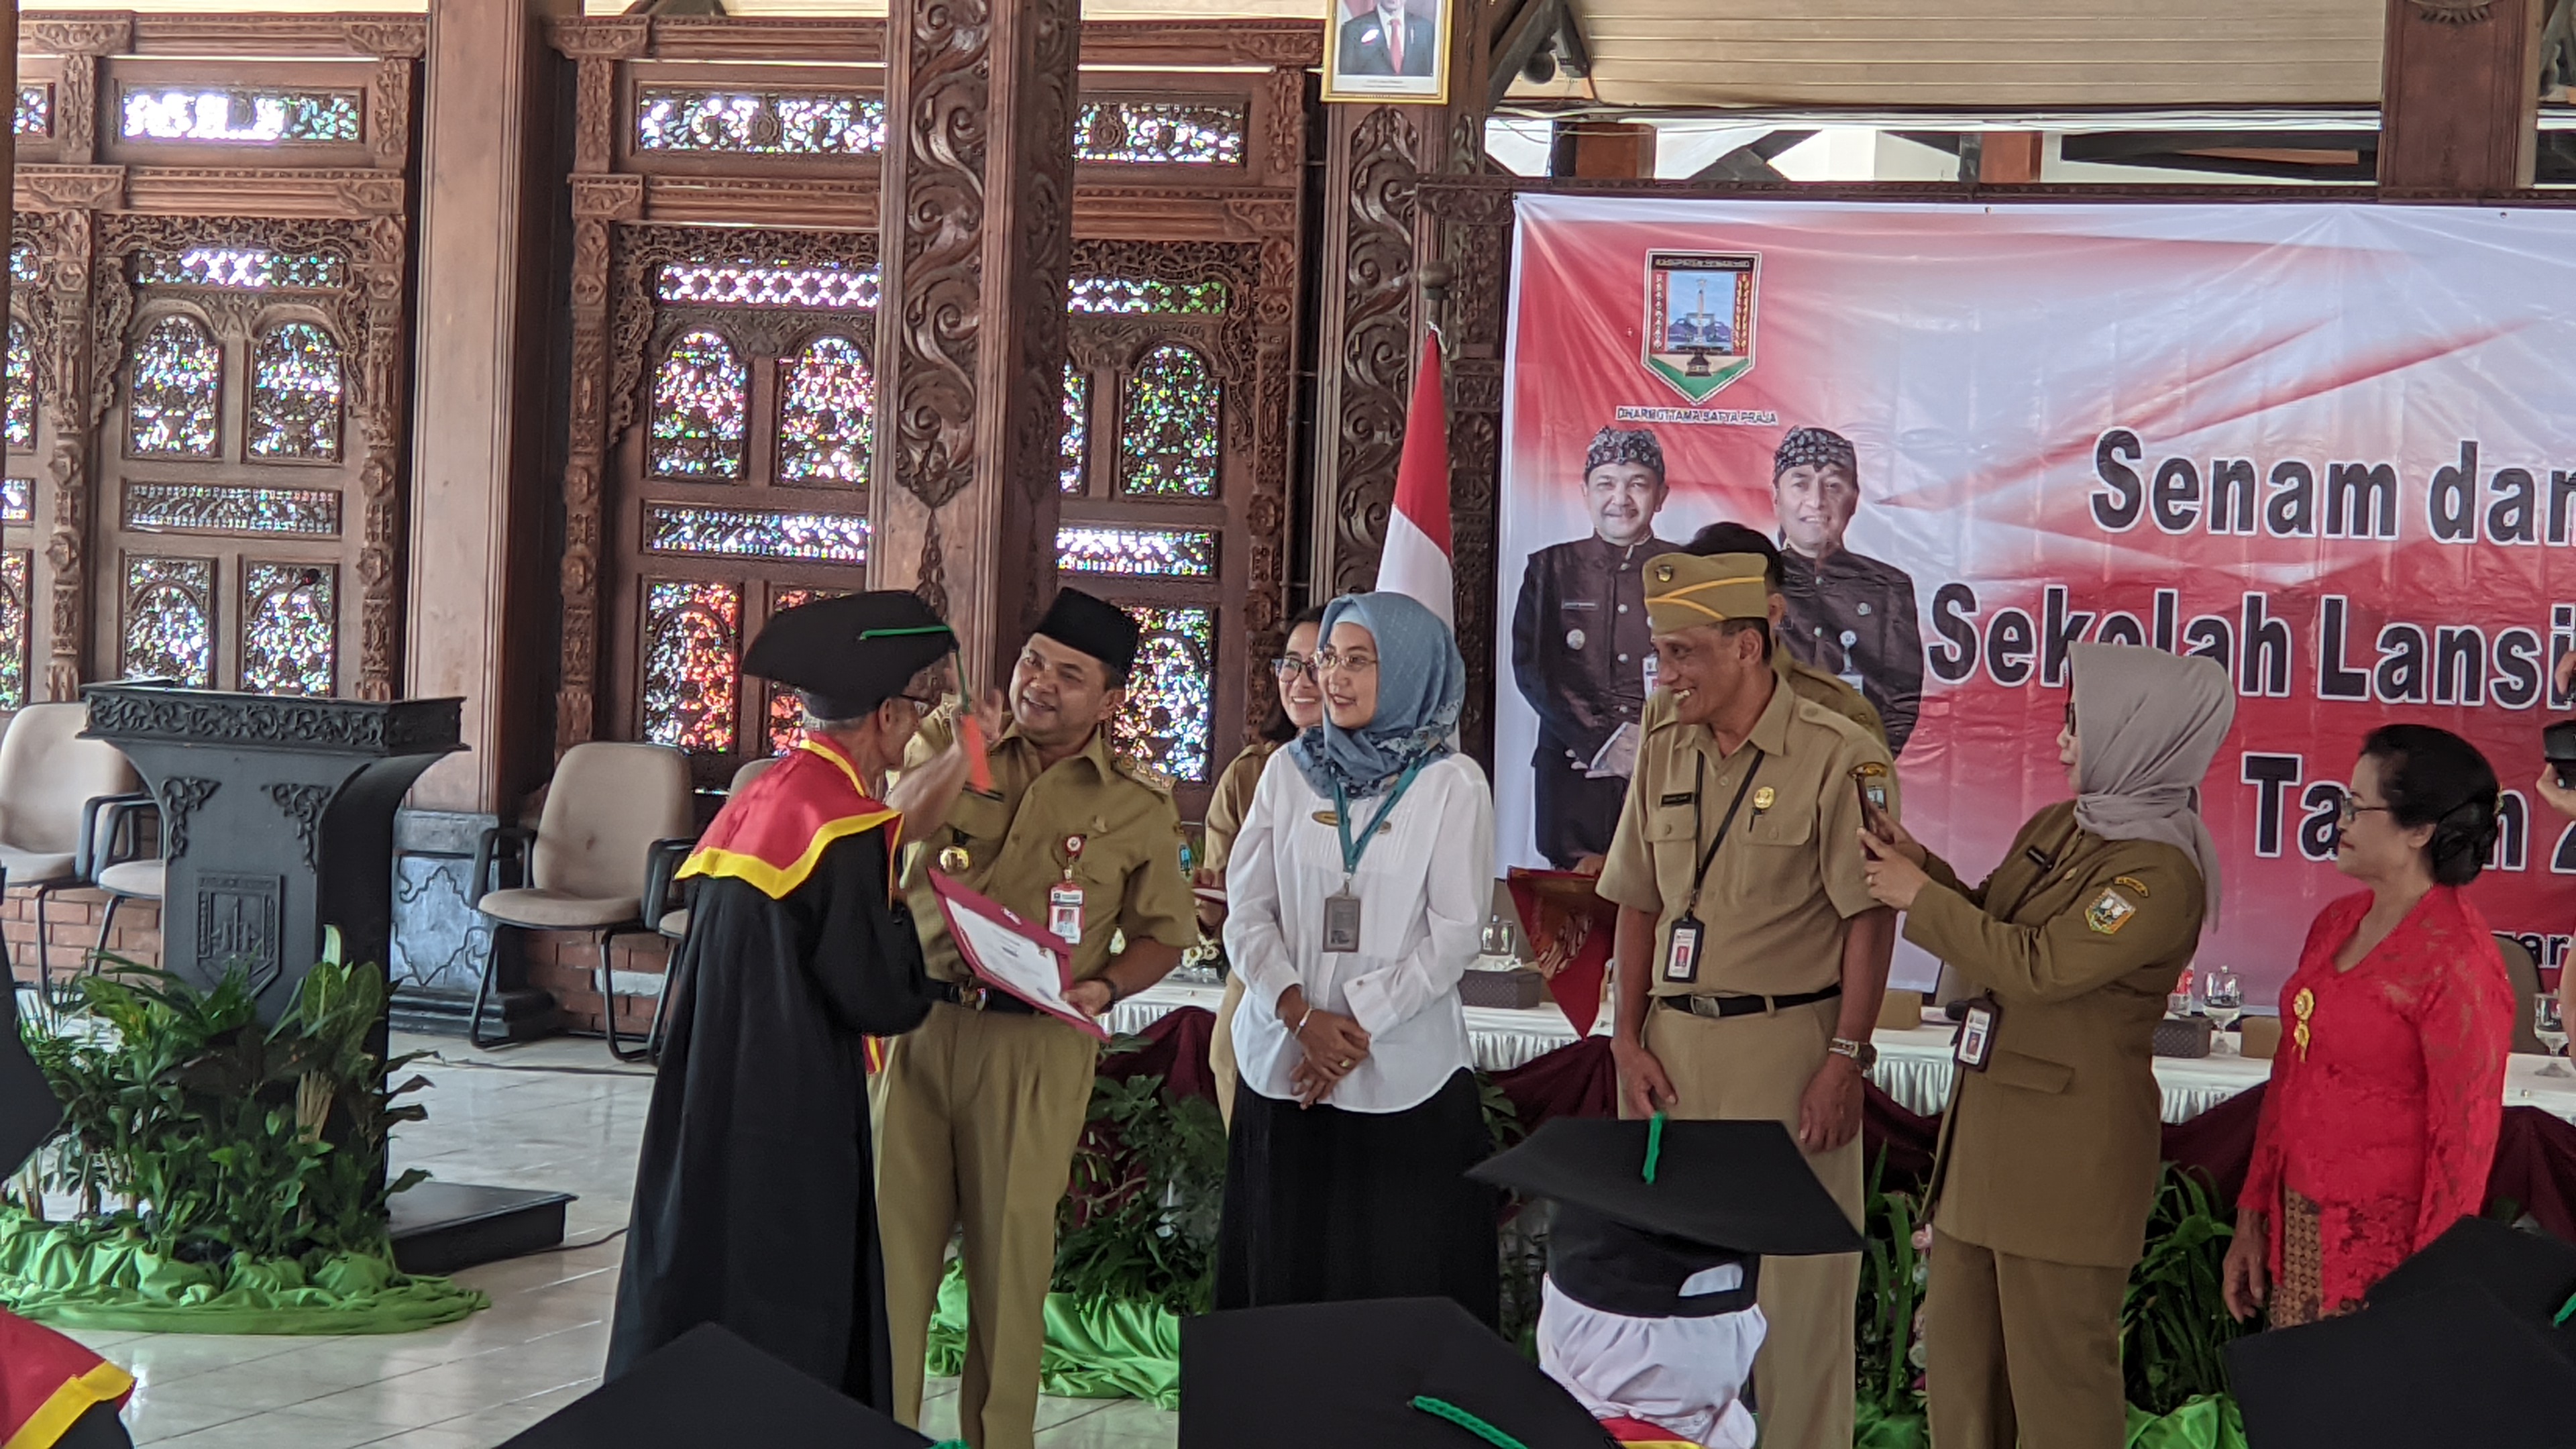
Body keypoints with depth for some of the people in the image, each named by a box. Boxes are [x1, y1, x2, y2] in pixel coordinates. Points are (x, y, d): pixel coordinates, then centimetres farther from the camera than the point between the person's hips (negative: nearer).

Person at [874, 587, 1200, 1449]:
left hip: (1035, 1044, -1)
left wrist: (1105, 988, -8)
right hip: (922, 1019, 1)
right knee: (895, 1229, 4)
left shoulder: (1139, 806, 3)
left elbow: (1164, 935, 10)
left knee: (1012, 1249, 5)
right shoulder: (952, 742, 6)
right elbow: (899, 824, -12)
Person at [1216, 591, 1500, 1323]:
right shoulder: (1290, 770, 8)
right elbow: (1247, 913, 4)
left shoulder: (1451, 784, 0)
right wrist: (1303, 1016, -11)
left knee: (1401, 1278, -1)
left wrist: (1360, 1024, -12)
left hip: (1405, 1076, -3)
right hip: (1285, 1069, 3)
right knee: (1286, 1269, 6)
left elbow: (1455, 932, -5)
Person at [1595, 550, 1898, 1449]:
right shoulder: (1664, 757, 11)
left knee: (1796, 1281, -1)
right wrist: (1630, 1039, 5)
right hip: (1674, 1045, 6)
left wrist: (1844, 1062, -14)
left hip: (1787, 1041, -5)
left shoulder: (1838, 757, -7)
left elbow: (1870, 920, -9)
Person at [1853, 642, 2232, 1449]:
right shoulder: (2058, 828, 9)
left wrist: (1921, 899, -15)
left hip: (2069, 1150, -9)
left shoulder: (2161, 875, -19)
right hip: (1990, 1120, 9)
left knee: (2057, 1367, 1)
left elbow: (2035, 966, -24)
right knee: (1959, 1349, 17)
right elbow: (1993, 927, 20)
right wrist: (1922, 866, 3)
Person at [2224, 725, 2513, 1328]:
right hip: (2297, 1227, 7)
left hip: (2382, 1242, -7)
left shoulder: (2456, 961, -16)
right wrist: (2253, 1218, 14)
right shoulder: (2337, 924, 8)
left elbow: (2463, 1141, -15)